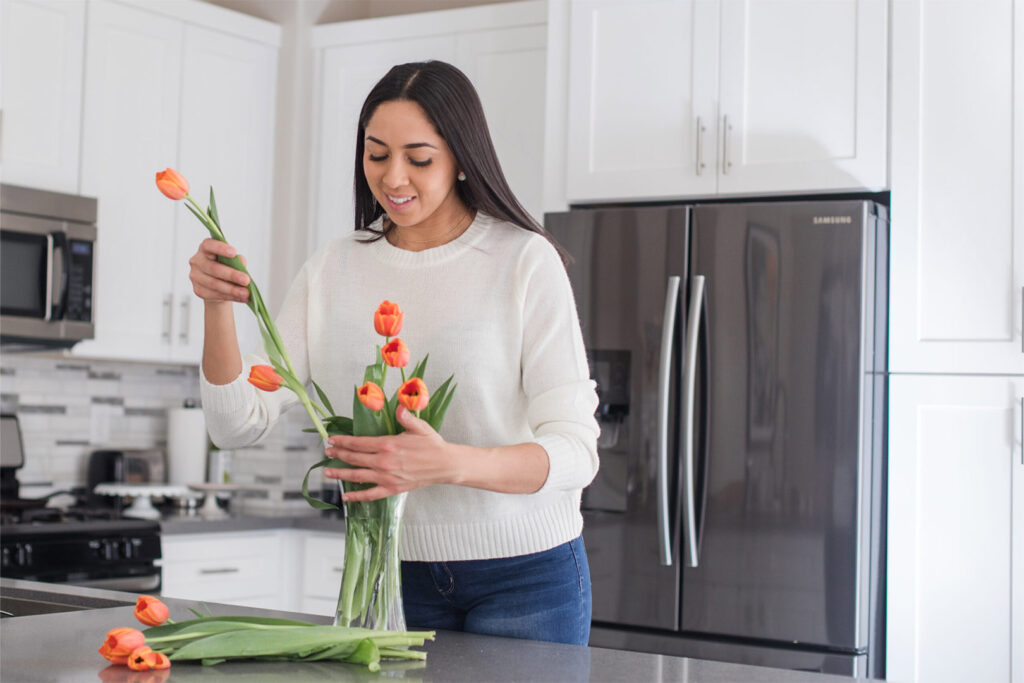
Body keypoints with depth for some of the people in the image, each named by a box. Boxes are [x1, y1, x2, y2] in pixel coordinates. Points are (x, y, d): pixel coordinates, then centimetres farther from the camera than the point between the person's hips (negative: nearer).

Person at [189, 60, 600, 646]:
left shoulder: (525, 260, -12)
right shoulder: (333, 269, 2)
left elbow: (575, 452, -17)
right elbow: (238, 424, -1)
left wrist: (449, 464, -34)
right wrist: (219, 307, -18)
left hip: (524, 572, -3)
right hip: (393, 570, 3)